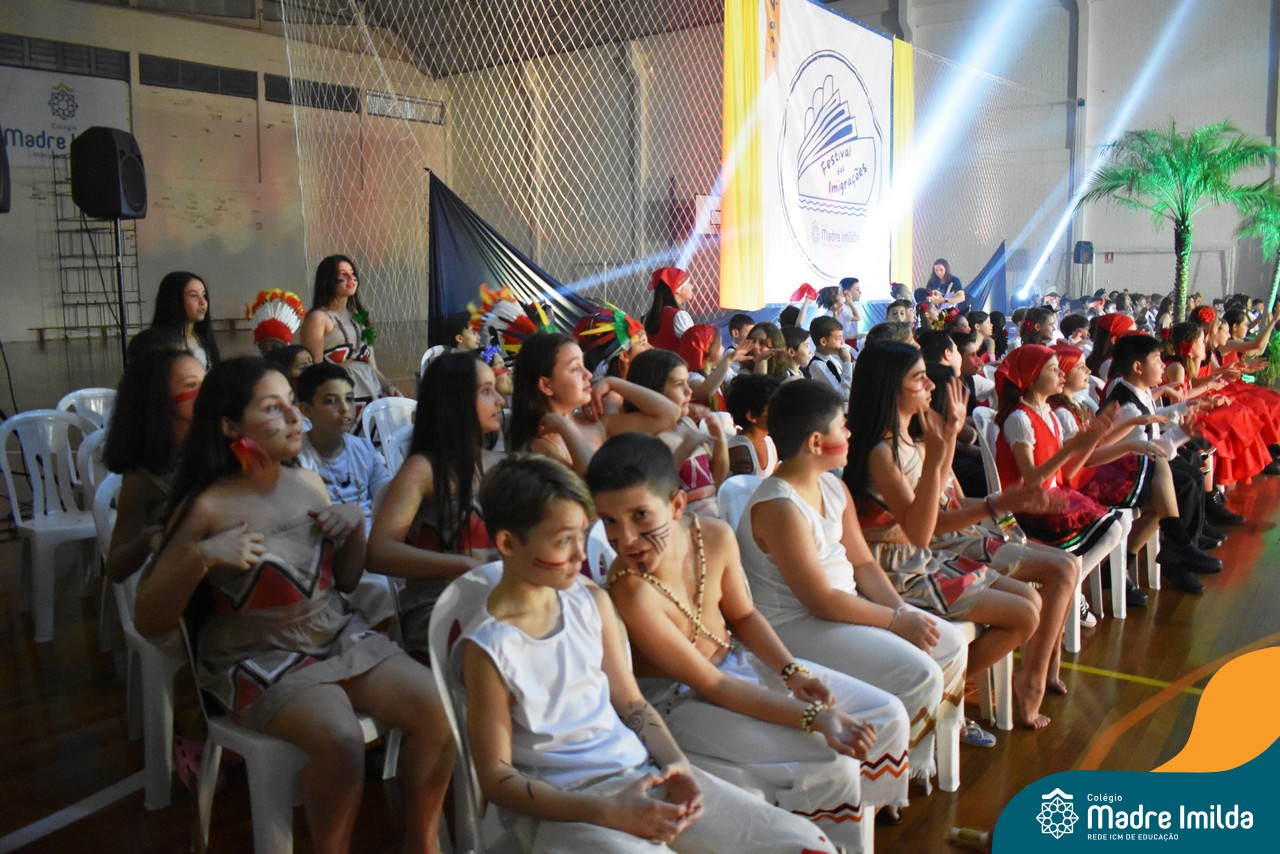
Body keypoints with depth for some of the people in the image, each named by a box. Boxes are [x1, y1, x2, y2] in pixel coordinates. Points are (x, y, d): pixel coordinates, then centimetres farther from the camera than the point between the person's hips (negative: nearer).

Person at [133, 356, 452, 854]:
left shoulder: (310, 484, 4)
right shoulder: (208, 508, -11)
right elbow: (148, 622, -9)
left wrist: (354, 523, -4)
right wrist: (201, 556, -25)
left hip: (338, 637, 5)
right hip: (258, 658, -5)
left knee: (437, 710, -14)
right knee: (339, 740, -31)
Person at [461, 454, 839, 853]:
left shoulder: (592, 602, 5)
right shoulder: (488, 646, -12)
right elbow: (497, 778, -10)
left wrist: (678, 765, -7)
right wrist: (609, 813, -19)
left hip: (643, 773, 6)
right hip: (561, 807, -6)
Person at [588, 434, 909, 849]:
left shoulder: (716, 536, -14)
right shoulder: (630, 592, -32)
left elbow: (743, 616, 5)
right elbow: (709, 683, -26)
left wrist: (793, 673, -9)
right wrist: (815, 718, -28)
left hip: (738, 659, 7)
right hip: (681, 700, -7)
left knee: (887, 716, 6)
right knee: (831, 767, -21)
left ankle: (857, 821, 26)